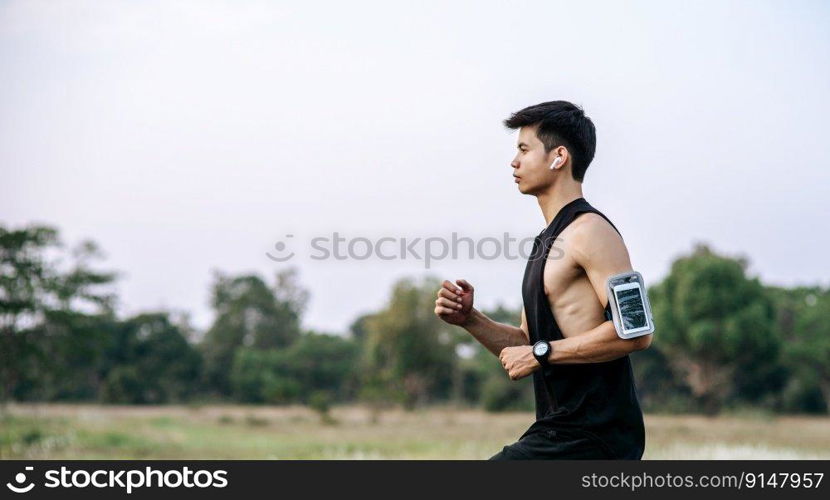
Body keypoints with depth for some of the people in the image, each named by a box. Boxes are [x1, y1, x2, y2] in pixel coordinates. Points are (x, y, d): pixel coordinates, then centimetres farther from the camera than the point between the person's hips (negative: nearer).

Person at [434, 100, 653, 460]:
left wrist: (541, 353, -17)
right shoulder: (549, 241, 19)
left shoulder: (590, 231, -11)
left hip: (589, 437, -10)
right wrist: (469, 319, 5)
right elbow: (528, 346, 22)